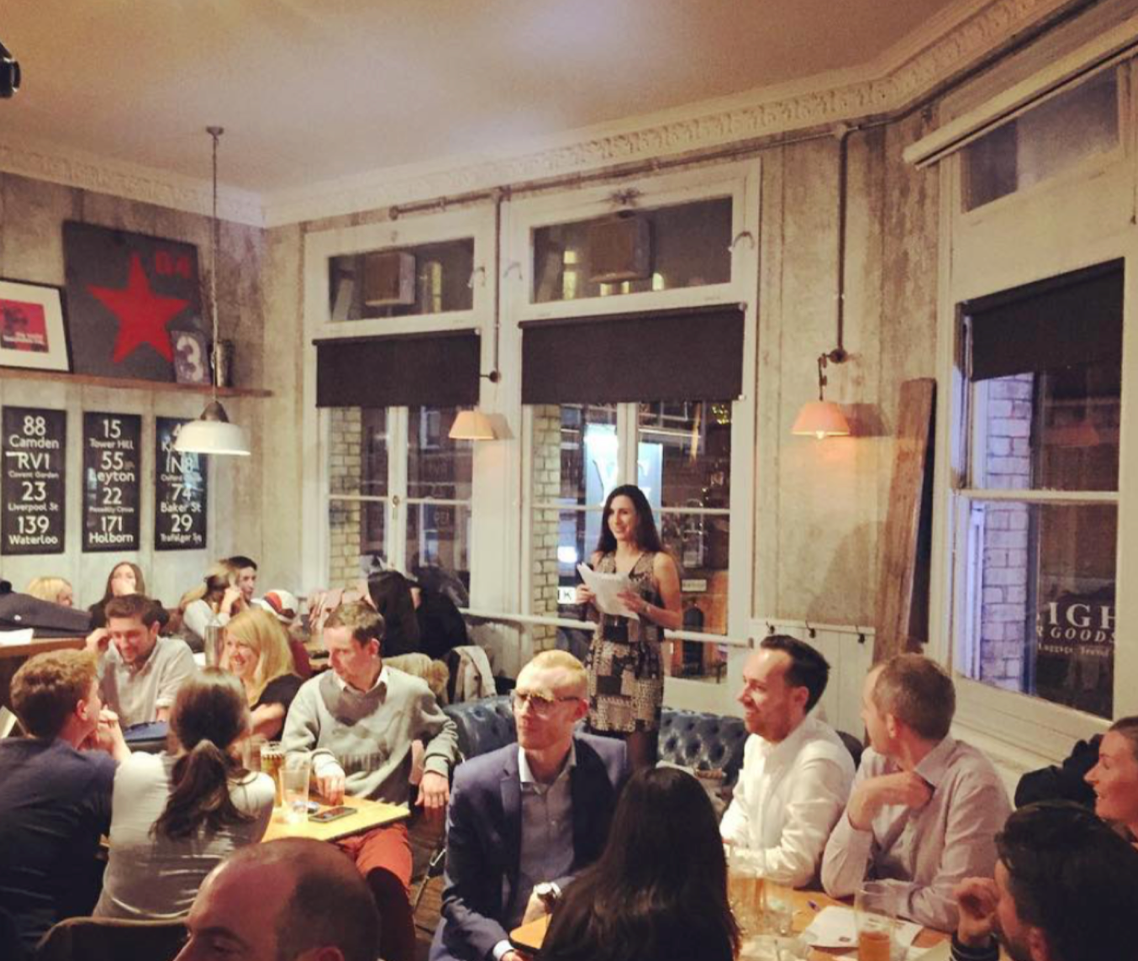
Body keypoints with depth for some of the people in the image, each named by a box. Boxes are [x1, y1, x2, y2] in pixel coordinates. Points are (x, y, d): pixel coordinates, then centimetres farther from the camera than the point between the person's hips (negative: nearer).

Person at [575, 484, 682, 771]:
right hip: (600, 661, 5)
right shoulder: (599, 559, 10)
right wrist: (587, 601, -1)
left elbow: (676, 620, -4)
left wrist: (642, 607, -19)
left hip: (640, 664, -4)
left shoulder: (660, 562, -5)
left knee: (638, 756, -5)